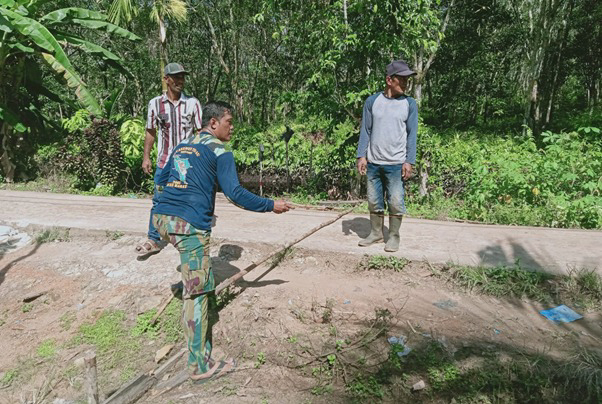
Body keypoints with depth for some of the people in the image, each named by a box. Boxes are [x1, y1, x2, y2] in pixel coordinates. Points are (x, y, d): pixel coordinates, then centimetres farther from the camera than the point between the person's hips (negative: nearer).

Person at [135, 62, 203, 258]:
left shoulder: (192, 103, -1)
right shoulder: (155, 103, 3)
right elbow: (150, 132, 10)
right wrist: (146, 157, 6)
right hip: (164, 162, 1)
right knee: (159, 201, 5)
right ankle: (154, 240, 17)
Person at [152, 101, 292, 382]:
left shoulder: (182, 145, 20)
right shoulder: (219, 152, 0)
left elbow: (161, 181, 28)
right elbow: (235, 194, -8)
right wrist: (271, 205, 0)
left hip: (162, 218, 8)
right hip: (190, 224, -7)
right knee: (197, 292, -4)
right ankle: (200, 366, 2)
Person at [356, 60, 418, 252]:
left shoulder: (409, 104, 2)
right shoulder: (372, 101, 4)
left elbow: (411, 134, 1)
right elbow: (365, 130, 5)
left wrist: (409, 161, -6)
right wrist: (361, 156, -2)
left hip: (396, 164, -1)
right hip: (373, 162, 2)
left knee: (396, 202, 1)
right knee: (374, 201, 10)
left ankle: (394, 236, 16)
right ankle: (376, 233, 25)